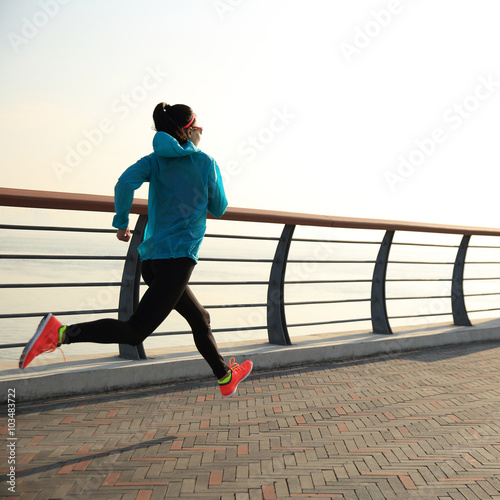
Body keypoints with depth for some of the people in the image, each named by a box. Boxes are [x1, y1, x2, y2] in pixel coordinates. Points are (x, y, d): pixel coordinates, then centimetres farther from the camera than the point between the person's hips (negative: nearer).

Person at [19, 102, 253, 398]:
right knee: (135, 331, -10)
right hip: (177, 257, -7)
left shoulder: (156, 160, 9)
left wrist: (122, 223, 0)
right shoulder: (206, 163, -1)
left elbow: (126, 182, -10)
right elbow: (219, 209, 8)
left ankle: (225, 377, 34)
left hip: (152, 256, 7)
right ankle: (60, 332, -25)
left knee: (200, 318, 21)